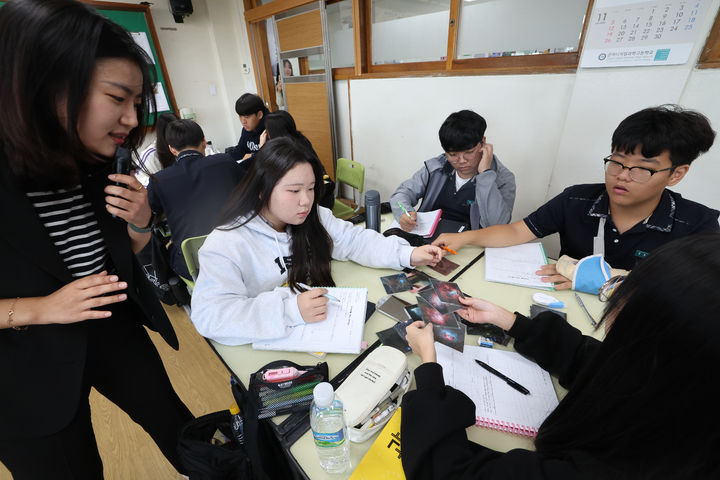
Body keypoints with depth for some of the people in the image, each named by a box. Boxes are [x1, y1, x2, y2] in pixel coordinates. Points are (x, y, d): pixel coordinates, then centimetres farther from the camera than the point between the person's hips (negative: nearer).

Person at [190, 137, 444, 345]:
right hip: (267, 345, -4)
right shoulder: (226, 244, -19)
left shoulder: (314, 218, 0)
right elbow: (208, 315, -26)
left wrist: (407, 254, -10)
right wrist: (290, 310, -37)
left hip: (322, 326, 5)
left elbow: (355, 240, 4)